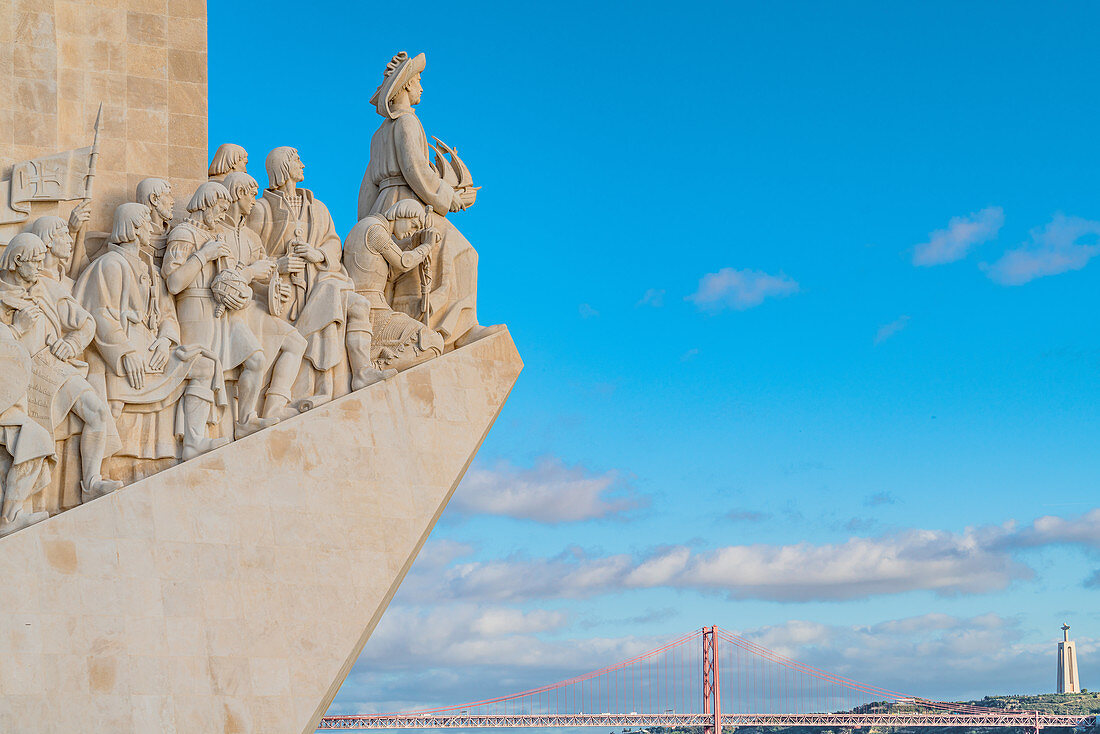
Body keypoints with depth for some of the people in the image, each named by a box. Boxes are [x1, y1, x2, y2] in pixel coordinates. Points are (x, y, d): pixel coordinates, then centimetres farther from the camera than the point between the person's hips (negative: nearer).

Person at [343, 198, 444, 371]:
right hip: (370, 310, -10)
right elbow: (402, 264, -1)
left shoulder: (362, 228, 21)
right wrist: (427, 246, 15)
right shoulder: (375, 230, -9)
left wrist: (415, 242, 12)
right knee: (432, 344, -12)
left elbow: (388, 275, 17)